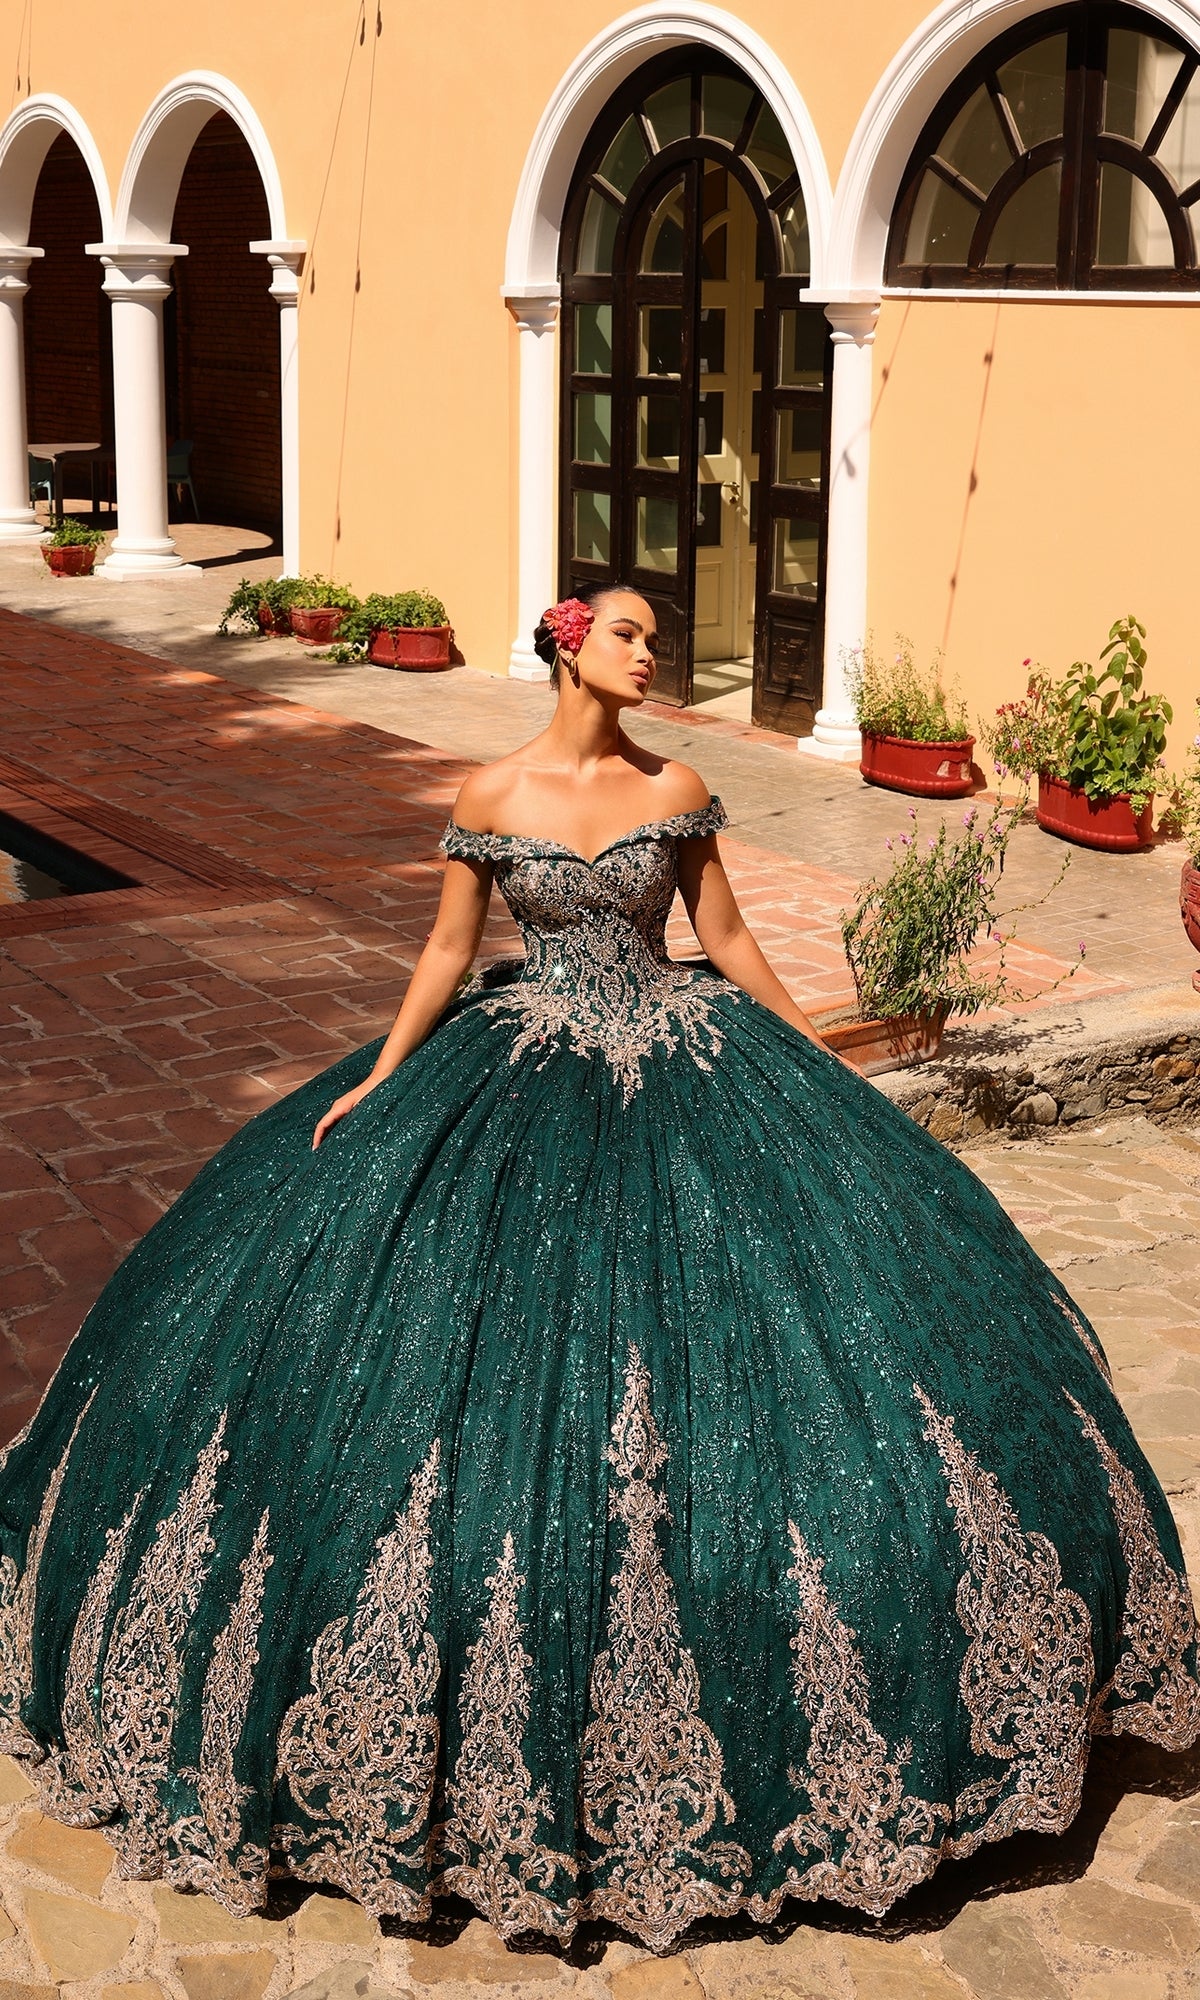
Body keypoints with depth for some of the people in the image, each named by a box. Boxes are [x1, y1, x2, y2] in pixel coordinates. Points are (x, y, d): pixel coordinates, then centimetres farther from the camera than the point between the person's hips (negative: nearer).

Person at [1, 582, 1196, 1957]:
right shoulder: (490, 796, -4)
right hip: (525, 1092, -1)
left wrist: (823, 1066, 10)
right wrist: (379, 1081, 0)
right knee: (504, 1355, -1)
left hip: (682, 1080, 2)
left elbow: (728, 942, 7)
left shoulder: (676, 792, 0)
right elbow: (448, 950, 3)